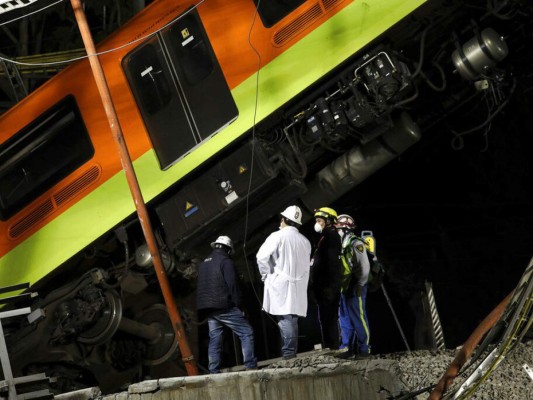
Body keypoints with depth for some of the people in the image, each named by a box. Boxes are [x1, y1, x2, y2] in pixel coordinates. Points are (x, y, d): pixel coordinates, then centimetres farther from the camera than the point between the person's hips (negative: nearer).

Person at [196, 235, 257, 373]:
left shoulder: (204, 263, 19)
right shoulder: (225, 261, -5)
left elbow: (200, 288, 21)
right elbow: (232, 284, -13)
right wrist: (239, 304, -9)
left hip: (207, 309, 8)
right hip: (224, 307, -8)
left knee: (215, 339, 9)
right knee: (246, 332, -4)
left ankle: (213, 371, 3)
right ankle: (251, 366, -13)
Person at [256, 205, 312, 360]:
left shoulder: (277, 236, -7)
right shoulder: (305, 241, 11)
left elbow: (262, 256, -14)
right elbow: (306, 265, 14)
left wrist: (266, 275, -1)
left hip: (280, 285, -5)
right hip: (298, 287, 5)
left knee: (285, 318, -8)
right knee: (292, 319, 10)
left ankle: (288, 353, -14)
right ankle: (292, 352, 10)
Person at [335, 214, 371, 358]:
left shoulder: (356, 244, -12)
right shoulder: (342, 245, 14)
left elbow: (364, 267, -16)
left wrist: (359, 286, -14)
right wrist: (339, 285, 12)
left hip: (354, 289, -9)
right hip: (343, 289, 9)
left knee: (359, 319, -3)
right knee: (344, 319, 11)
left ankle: (363, 348, 4)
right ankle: (347, 347, 16)